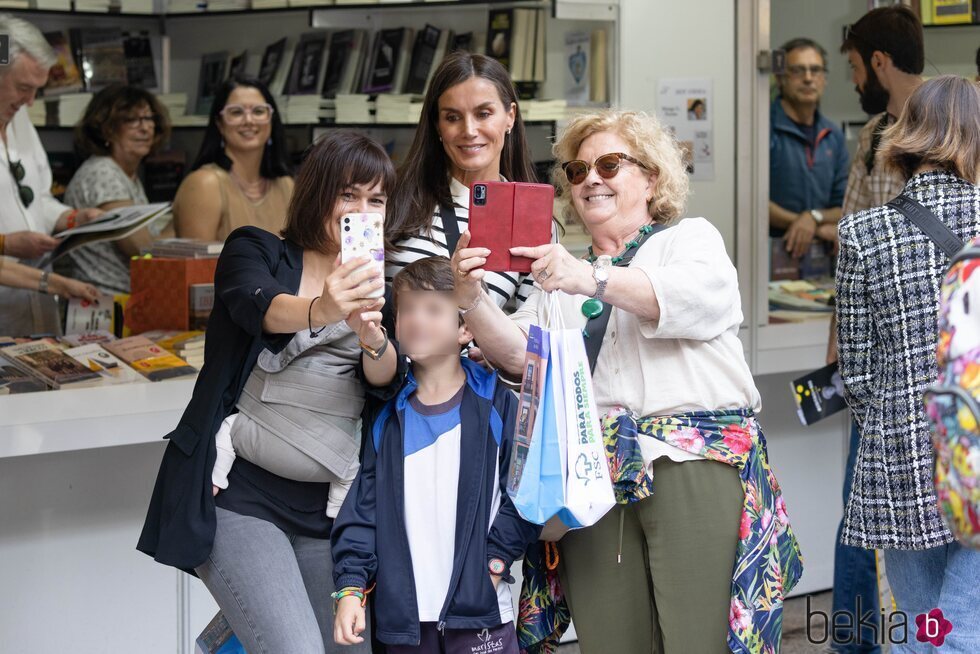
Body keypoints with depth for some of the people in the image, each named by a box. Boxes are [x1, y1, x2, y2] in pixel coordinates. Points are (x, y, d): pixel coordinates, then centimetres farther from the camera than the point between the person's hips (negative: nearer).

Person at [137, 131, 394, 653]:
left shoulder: (375, 288, 15)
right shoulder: (256, 252, 6)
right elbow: (259, 307, -18)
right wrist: (320, 311, -39)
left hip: (328, 509, 4)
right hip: (240, 491, -4)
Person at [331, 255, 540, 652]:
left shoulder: (497, 405, 1)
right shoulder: (388, 420, 10)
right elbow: (362, 509, 8)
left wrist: (494, 561, -9)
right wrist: (350, 586, 0)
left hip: (479, 609, -3)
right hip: (404, 615, 3)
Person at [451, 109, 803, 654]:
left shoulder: (691, 237, 12)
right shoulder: (562, 271, 24)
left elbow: (701, 295, -12)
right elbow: (518, 352, 11)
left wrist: (593, 280, -26)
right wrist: (472, 299, -10)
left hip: (697, 465, -4)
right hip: (595, 477, 4)